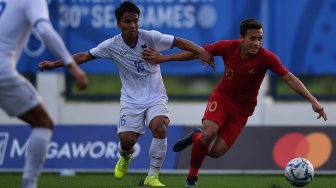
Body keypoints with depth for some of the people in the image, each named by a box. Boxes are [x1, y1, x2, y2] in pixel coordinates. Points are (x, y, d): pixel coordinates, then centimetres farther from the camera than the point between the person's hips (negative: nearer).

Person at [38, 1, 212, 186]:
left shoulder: (150, 37, -13)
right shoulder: (112, 45, -8)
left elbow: (179, 42, -14)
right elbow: (85, 56, 0)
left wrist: (200, 51, -30)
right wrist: (55, 64, -2)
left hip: (155, 97, -1)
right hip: (131, 100, 1)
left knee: (159, 128, -28)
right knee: (127, 140, -13)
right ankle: (125, 157, 29)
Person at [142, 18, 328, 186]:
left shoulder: (266, 58, -22)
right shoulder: (228, 47, -17)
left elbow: (290, 78, -24)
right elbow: (197, 52, -5)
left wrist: (313, 100, -34)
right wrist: (162, 58, -3)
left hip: (242, 108, 0)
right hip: (221, 97, 0)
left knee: (216, 151, -12)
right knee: (209, 133, -28)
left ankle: (196, 137, 24)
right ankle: (192, 176, -1)